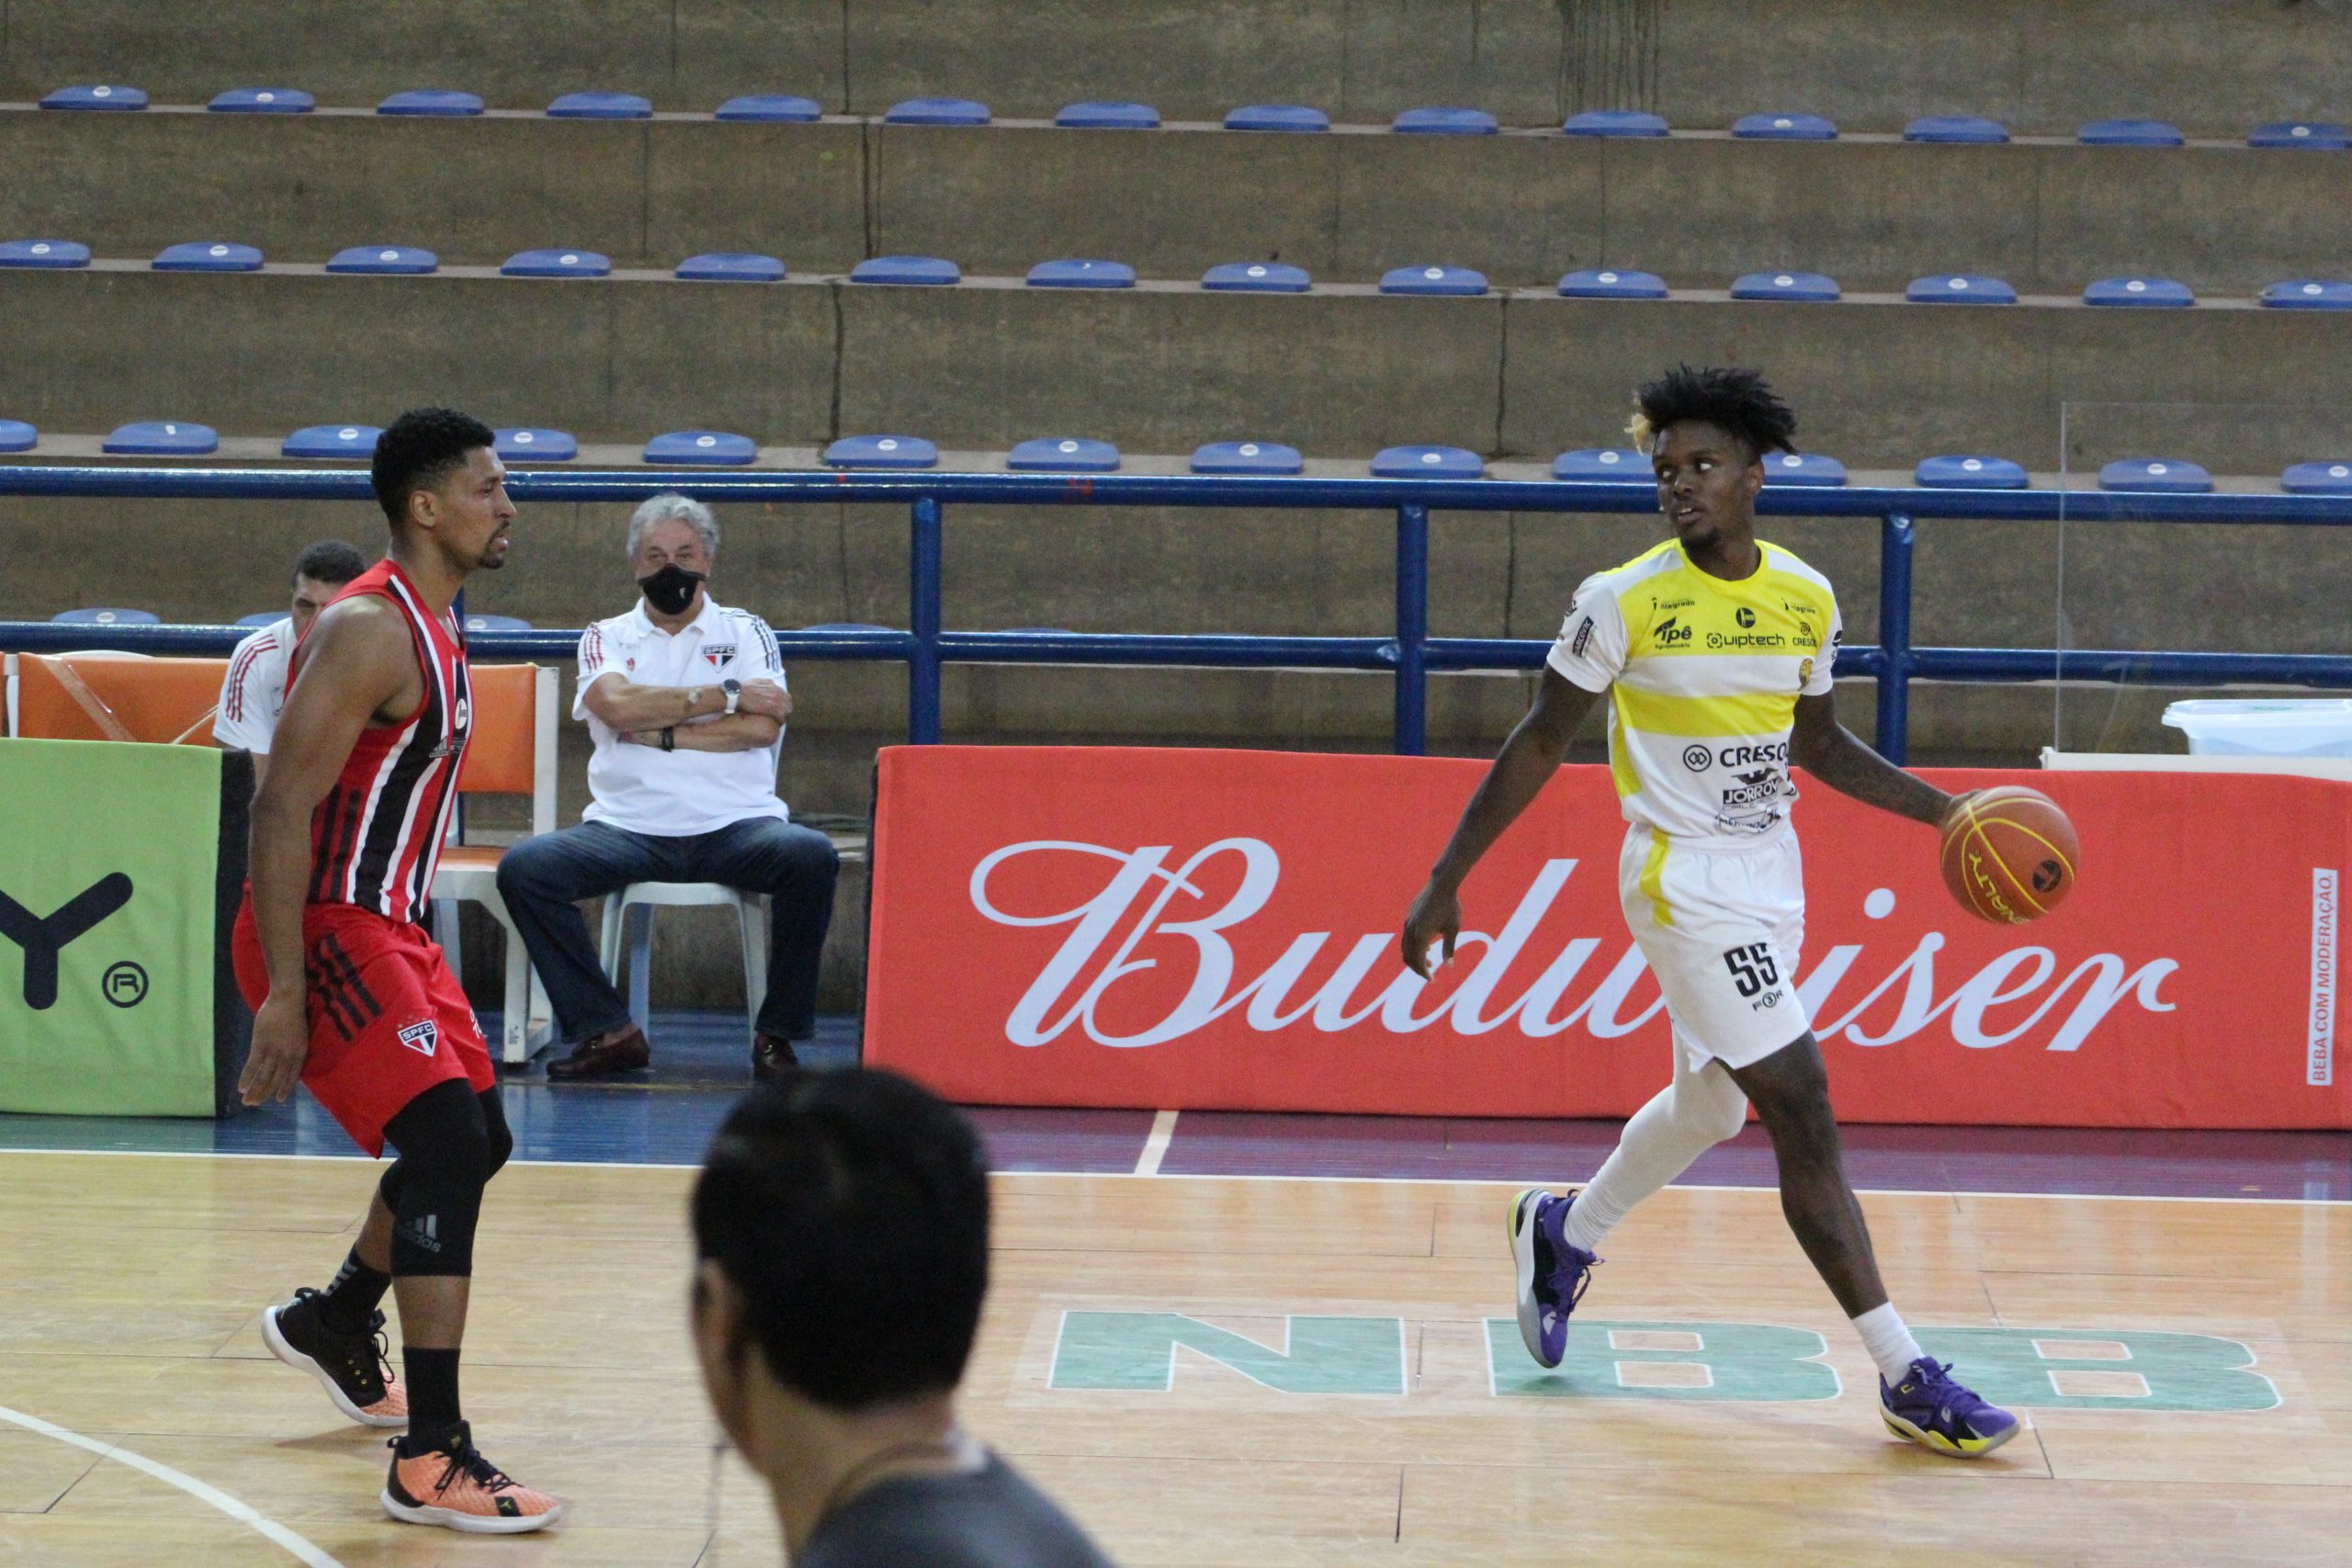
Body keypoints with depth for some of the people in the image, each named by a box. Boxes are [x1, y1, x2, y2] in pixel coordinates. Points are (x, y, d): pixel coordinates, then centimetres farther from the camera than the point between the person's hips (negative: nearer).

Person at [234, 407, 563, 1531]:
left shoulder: (437, 625, 11)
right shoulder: (369, 631, -20)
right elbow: (280, 810, -24)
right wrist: (282, 995, -27)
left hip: (388, 926, 10)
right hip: (323, 931, -10)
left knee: (475, 1142, 20)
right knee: (447, 1146, -19)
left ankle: (335, 1323, 45)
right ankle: (429, 1461, -17)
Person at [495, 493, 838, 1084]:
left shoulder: (746, 632, 14)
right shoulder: (606, 638, 16)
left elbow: (762, 726, -3)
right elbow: (617, 704, -7)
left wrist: (661, 732, -6)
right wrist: (728, 694, -5)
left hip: (735, 827, -1)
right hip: (629, 829, 1)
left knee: (812, 855, -32)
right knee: (523, 868, -24)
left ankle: (777, 1034, -17)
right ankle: (608, 1032, -14)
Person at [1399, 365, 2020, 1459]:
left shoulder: (1806, 599, 3)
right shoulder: (1624, 601, -12)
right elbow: (1538, 746, -5)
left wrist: (1941, 810, 10)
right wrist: (1445, 883, -4)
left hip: (1771, 877, 7)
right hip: (1682, 883, -7)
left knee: (1712, 1104, 18)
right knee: (1802, 1110, -12)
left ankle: (1565, 1231, 46)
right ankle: (1907, 1378, -10)